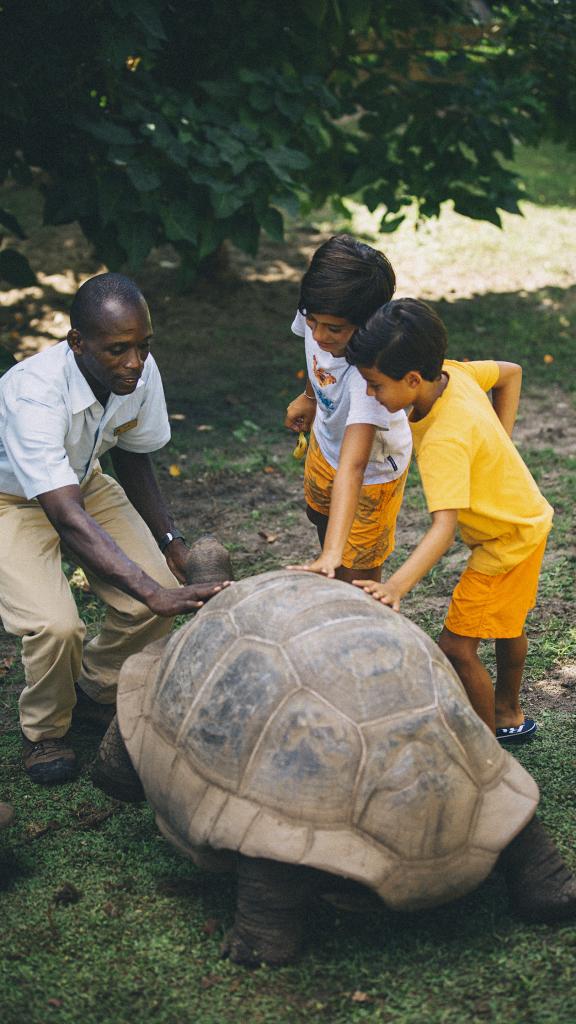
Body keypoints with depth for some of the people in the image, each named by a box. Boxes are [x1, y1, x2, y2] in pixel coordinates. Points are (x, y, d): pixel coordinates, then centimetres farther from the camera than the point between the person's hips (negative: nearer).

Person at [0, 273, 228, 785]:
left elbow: (132, 457, 3)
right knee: (56, 625, -27)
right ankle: (44, 731, 6)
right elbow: (69, 520, -44)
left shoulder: (141, 373, -18)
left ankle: (96, 690, 17)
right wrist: (153, 591, -51)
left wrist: (171, 540, -4)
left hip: (80, 481, 6)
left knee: (161, 596, -13)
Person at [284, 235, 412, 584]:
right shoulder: (318, 316, -28)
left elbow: (352, 467, -53)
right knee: (325, 533, 30)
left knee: (355, 575, 6)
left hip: (373, 470, -7)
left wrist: (332, 555, -59)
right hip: (325, 444, 7)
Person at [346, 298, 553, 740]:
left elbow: (445, 526, -43)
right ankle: (509, 716, 49)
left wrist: (396, 587, -54)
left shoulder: (446, 439, -36)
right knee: (506, 624, 27)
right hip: (524, 517, 10)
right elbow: (510, 373, 7)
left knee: (457, 646, -3)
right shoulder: (452, 372, -12)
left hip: (509, 540, -10)